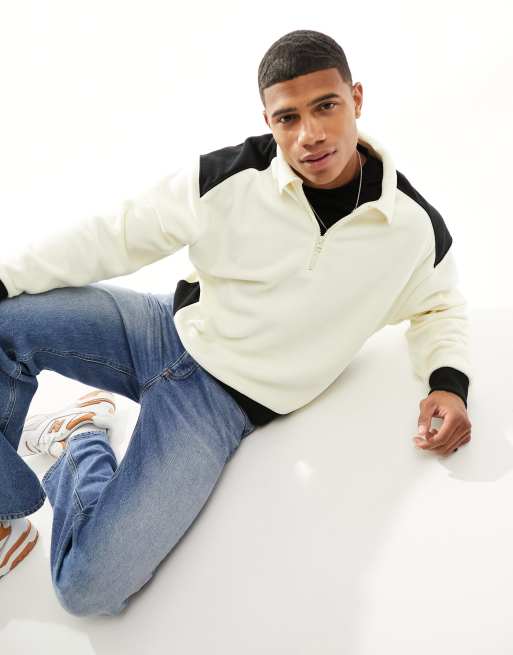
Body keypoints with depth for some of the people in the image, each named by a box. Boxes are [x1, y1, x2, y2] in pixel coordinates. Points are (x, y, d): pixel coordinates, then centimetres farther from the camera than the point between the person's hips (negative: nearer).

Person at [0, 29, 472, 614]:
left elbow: (437, 307, 10)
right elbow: (114, 237, -7)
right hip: (168, 328, 3)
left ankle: (82, 444, 13)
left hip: (227, 400, -2)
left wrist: (449, 382, -9)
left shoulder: (416, 228, -10)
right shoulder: (227, 176, -14)